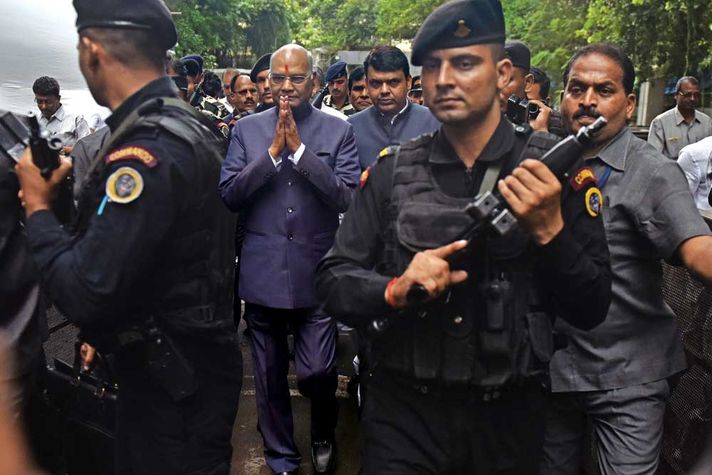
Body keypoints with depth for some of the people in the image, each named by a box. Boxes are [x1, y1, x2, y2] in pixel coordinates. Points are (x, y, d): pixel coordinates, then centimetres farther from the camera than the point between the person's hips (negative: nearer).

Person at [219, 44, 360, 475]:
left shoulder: (338, 131, -1)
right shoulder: (247, 129, 5)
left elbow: (348, 197, -11)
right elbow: (229, 194, -4)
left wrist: (300, 149, -15)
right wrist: (272, 152, -13)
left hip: (316, 275, -2)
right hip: (262, 274, 2)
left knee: (316, 372, -1)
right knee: (270, 377, 13)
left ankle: (324, 434, 33)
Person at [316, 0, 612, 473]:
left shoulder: (556, 168, -5)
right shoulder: (392, 171, -2)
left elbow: (592, 309, -5)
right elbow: (333, 279, -2)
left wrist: (549, 230, -21)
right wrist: (395, 291, -21)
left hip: (508, 417, 1)